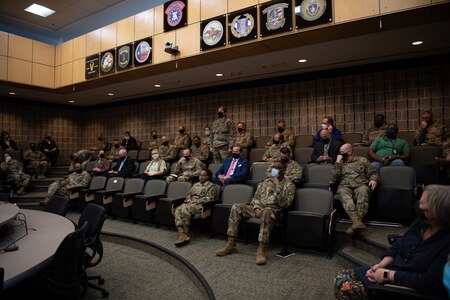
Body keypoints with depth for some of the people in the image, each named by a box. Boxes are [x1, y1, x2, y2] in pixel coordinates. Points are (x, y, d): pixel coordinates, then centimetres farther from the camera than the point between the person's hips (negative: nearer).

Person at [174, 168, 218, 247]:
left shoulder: (212, 186, 4)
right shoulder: (196, 184, 27)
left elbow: (208, 198, -7)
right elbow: (189, 194, 28)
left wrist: (194, 201, -12)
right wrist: (188, 199, 3)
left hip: (200, 205, -6)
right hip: (190, 203, 7)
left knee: (185, 210, -34)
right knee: (178, 210, -26)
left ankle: (186, 234, -24)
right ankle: (182, 235, -38)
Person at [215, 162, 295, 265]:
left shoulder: (289, 185, 6)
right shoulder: (265, 182, 21)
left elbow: (284, 203, -10)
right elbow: (256, 197, 15)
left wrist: (277, 185, -12)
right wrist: (256, 208, -6)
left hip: (273, 210, -5)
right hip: (259, 207, 5)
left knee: (266, 212, -42)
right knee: (236, 207, -19)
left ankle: (261, 249, -38)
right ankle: (231, 244, -19)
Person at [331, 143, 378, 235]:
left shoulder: (362, 160, 23)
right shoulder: (340, 163, 24)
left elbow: (373, 173, 18)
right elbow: (334, 179, 10)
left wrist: (373, 179, -5)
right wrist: (338, 163, 6)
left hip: (361, 185, 0)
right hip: (345, 186, 1)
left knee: (363, 192, -38)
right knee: (345, 196, -37)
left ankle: (356, 222, -49)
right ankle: (357, 222, -55)